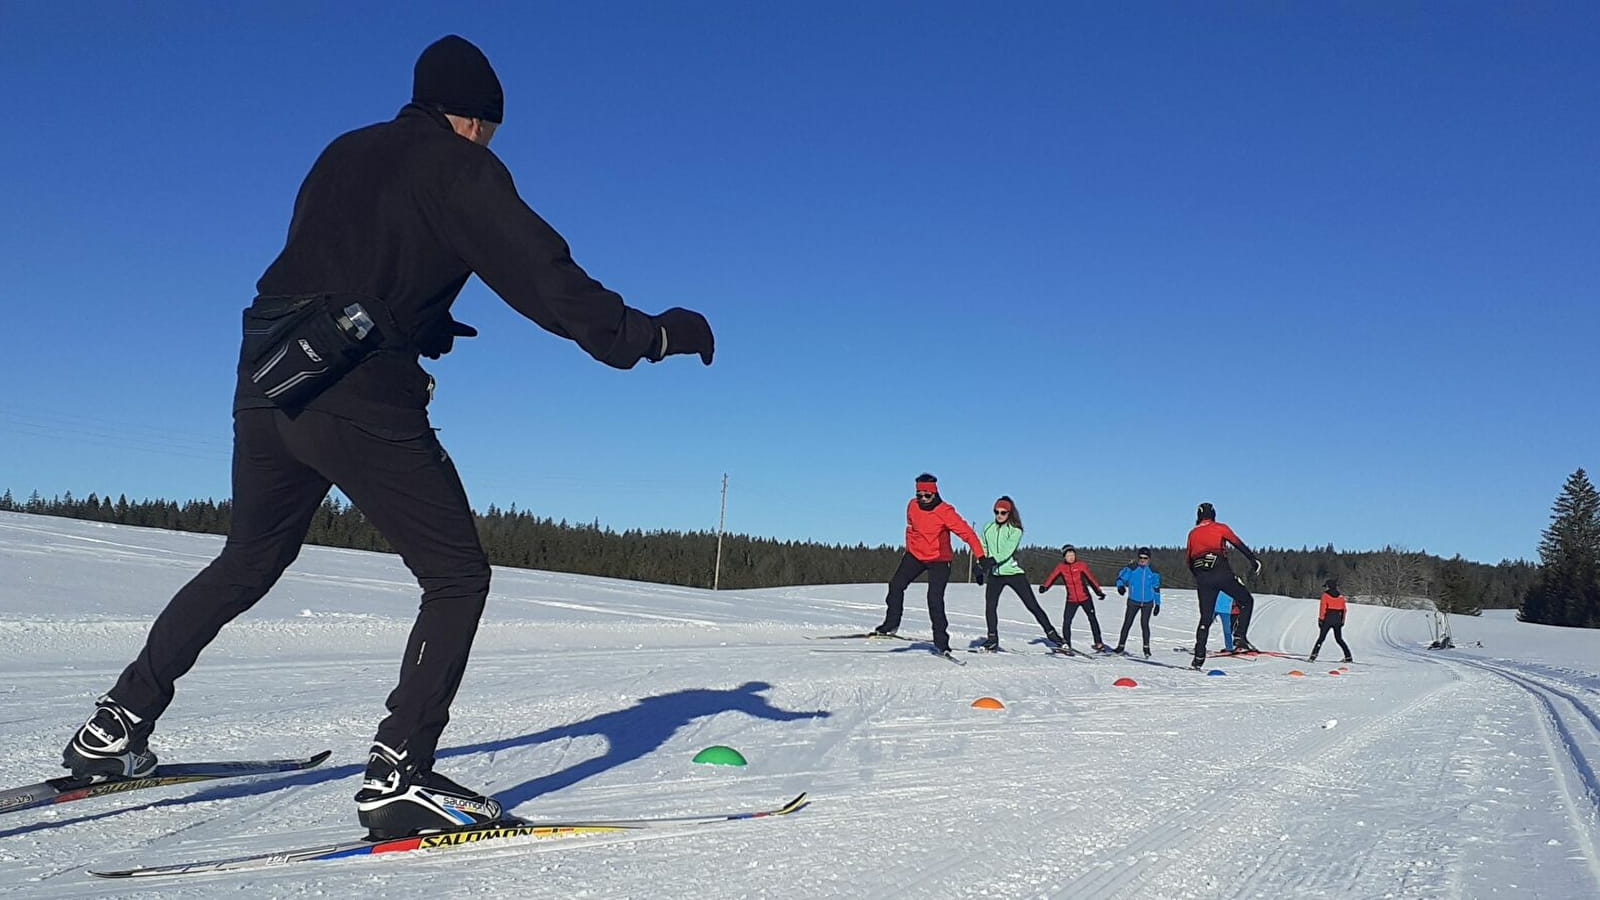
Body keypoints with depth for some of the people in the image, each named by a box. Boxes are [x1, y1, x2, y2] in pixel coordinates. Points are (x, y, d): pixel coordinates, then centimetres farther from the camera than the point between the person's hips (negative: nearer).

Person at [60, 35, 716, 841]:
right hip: (363, 402, -8)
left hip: (268, 383, 8)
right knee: (458, 576, 1)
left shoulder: (342, 154, 20)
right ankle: (398, 776, -6)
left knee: (248, 565, 25)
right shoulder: (460, 168, -2)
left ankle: (116, 726, 30)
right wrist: (649, 335, -11)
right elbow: (542, 276, -12)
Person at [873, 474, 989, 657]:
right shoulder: (912, 506, -5)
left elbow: (967, 533, -24)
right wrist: (909, 550, 19)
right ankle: (891, 624, 6)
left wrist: (981, 557, -30)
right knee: (896, 585, -10)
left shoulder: (945, 512, -21)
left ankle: (941, 643, -4)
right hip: (915, 555, 5)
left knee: (935, 600, -12)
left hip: (939, 560, -5)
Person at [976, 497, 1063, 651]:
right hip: (994, 574, 3)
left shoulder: (1015, 530, -5)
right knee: (990, 606, -12)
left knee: (1032, 605, -2)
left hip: (1013, 572, -3)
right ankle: (992, 640, -2)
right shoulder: (988, 528, 7)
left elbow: (1007, 552, -17)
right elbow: (983, 549, 12)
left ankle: (1051, 633, 8)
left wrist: (992, 561, -29)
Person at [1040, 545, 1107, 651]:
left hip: (1085, 598, 0)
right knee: (1066, 621, -7)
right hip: (1071, 600, 0)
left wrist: (1098, 591, -20)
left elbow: (1091, 578, -10)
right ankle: (1067, 645, 8)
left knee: (1092, 618, 4)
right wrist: (1044, 587, -31)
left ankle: (1098, 643, 18)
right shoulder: (1061, 568, -3)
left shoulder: (1081, 565, -6)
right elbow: (1052, 578, -13)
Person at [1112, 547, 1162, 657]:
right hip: (1133, 601, 0)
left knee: (1144, 624, -5)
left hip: (1148, 603, 0)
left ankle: (1146, 648, 6)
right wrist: (1120, 586, -27)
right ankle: (1121, 646, 10)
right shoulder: (1131, 568, -7)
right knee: (1127, 623, 0)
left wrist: (1157, 604, 7)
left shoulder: (1153, 571, 0)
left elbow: (1156, 588, 8)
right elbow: (1121, 577, -4)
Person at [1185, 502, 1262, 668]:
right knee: (1246, 601, 14)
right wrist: (1254, 559, -8)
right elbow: (1238, 544, -5)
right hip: (1222, 573, -4)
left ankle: (1199, 657, 1)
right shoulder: (1220, 528, 8)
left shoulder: (1192, 534, 18)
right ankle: (1239, 638, -3)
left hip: (1202, 579, 4)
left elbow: (1188, 559, 20)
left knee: (1205, 618, 8)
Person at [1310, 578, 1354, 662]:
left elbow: (1322, 608, -11)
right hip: (1337, 619, 4)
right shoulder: (1341, 596, 8)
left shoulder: (1325, 595, -5)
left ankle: (1314, 655, -13)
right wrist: (1342, 621, 17)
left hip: (1328, 619, -4)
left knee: (1321, 638, -1)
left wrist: (1320, 619, -7)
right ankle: (1348, 657, 11)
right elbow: (1344, 609, 10)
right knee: (1339, 639, 15)